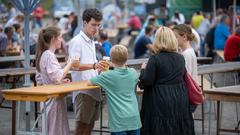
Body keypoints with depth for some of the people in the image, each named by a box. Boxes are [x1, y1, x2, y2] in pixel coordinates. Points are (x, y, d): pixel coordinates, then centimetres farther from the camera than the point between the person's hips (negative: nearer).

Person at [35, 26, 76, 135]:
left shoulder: (43, 55, 12)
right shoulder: (49, 55, -16)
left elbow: (39, 78, 19)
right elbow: (58, 75, -26)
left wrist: (60, 81, 13)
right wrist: (70, 63, -18)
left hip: (48, 96, 10)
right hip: (54, 97, -10)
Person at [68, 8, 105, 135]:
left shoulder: (91, 42, 18)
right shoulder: (76, 41, -8)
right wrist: (93, 65, -34)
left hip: (93, 89, 8)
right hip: (82, 90, -8)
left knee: (90, 123, 9)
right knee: (82, 123, -8)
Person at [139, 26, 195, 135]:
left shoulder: (155, 59, -15)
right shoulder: (180, 58, 3)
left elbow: (146, 81, -15)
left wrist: (143, 69, 3)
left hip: (159, 102, -5)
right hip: (179, 100, 5)